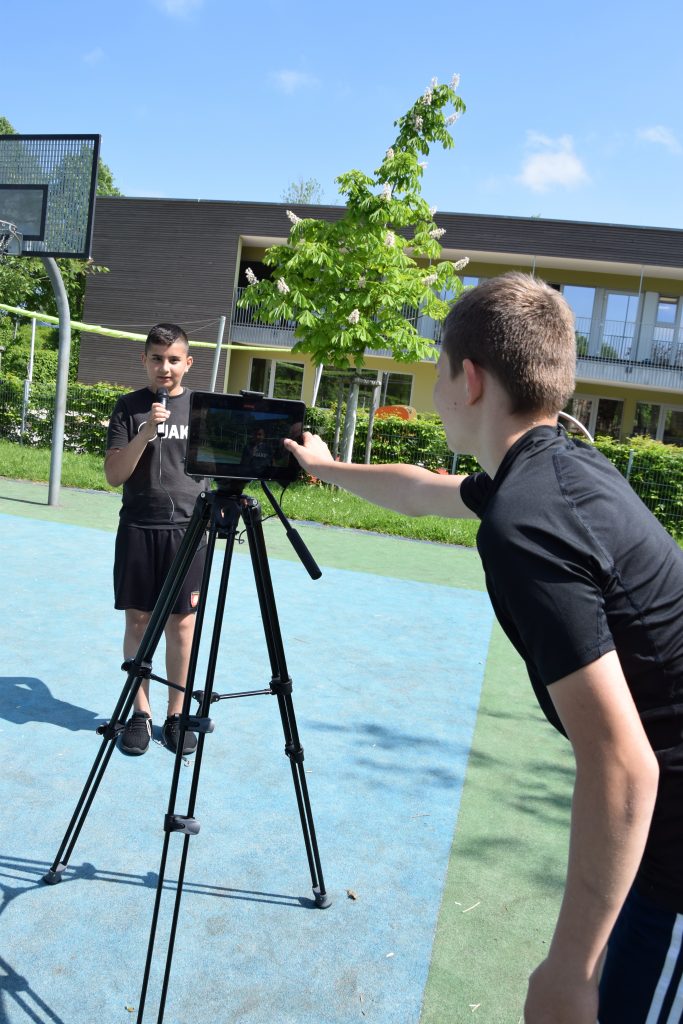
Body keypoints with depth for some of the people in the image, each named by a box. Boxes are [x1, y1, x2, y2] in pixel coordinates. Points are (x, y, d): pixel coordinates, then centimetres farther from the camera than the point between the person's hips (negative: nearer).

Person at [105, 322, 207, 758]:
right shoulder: (129, 407, 2)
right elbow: (114, 474, -4)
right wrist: (144, 435, -17)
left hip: (188, 529, 0)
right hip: (138, 527, 0)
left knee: (182, 624, 4)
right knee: (138, 620, 6)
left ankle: (176, 715, 17)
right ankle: (140, 713, 20)